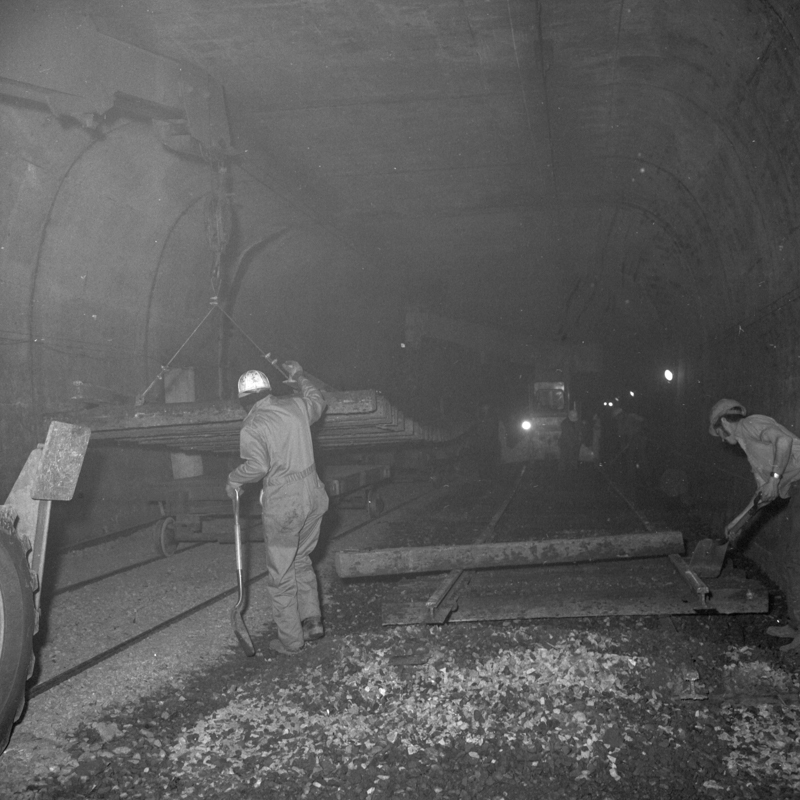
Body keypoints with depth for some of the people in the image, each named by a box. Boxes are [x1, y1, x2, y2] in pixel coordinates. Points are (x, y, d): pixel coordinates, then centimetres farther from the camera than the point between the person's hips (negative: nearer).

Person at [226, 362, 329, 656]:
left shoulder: (251, 427, -11)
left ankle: (290, 640, 14)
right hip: (313, 497, 6)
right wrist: (300, 378, 40)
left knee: (281, 574, 7)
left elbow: (257, 466, -23)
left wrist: (233, 480, -5)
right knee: (301, 559, 24)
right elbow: (318, 402, 27)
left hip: (282, 507, -6)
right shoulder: (295, 406, 4)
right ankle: (312, 620, 20)